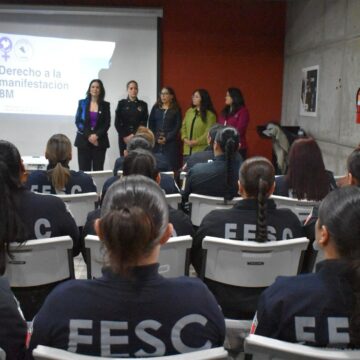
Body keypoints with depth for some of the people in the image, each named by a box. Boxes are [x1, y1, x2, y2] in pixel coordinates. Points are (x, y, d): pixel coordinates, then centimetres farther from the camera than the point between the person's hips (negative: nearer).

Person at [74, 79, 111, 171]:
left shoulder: (105, 105, 7)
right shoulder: (82, 103, 7)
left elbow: (107, 124, 2)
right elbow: (78, 121, 2)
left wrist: (96, 135, -12)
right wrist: (88, 136, -9)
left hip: (99, 141, 0)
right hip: (83, 141, 0)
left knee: (98, 170, -3)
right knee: (84, 170, -4)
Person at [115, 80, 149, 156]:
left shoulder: (143, 105, 8)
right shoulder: (121, 103, 7)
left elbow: (144, 123, 2)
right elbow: (117, 123, 3)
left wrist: (133, 135, -9)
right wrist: (124, 136, -7)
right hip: (124, 139, 0)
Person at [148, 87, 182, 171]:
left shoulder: (176, 110, 5)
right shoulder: (155, 108, 13)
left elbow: (178, 126, -2)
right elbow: (151, 124, 9)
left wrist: (167, 138, -11)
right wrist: (156, 138, -5)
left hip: (171, 142, -2)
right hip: (156, 142, 3)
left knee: (171, 165, -8)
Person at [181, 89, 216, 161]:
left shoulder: (210, 115, -6)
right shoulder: (189, 111, 14)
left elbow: (209, 133, -12)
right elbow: (183, 127, 14)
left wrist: (196, 142, -13)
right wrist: (185, 139, -2)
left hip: (201, 151, -6)